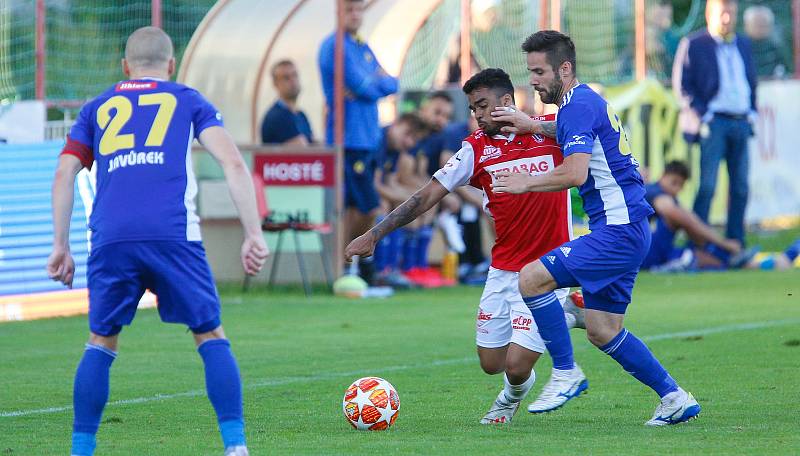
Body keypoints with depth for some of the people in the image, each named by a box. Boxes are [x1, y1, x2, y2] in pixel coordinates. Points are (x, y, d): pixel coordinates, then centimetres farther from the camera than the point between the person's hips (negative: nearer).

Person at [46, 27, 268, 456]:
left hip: (111, 239, 2)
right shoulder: (188, 101, 20)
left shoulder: (98, 108, 26)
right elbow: (233, 164, 7)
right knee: (210, 337, 8)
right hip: (174, 235, -2)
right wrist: (253, 234, 4)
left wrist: (61, 246, 19)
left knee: (101, 343, 16)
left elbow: (64, 174, 17)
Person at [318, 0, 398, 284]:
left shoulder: (363, 48, 18)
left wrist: (375, 83, -9)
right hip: (349, 140, -9)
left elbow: (392, 84, 12)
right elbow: (363, 87, -17)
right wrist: (380, 84, 3)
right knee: (369, 207, -10)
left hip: (369, 138, 9)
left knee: (354, 207, 9)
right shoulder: (334, 46, -10)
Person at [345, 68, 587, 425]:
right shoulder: (476, 148, 2)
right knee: (491, 363, 5)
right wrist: (374, 235, -3)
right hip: (502, 271, 4)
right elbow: (427, 196, 3)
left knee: (516, 366, -12)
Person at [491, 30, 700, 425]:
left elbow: (575, 172, -27)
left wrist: (526, 182, -14)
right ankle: (674, 398, 16)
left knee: (531, 278, -17)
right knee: (602, 332, 11)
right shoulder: (587, 103, 17)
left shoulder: (578, 106, -14)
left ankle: (565, 373, -9)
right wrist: (536, 127, 29)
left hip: (619, 230, -11)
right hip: (620, 231, 11)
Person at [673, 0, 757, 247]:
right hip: (714, 122, -6)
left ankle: (735, 244, 10)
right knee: (707, 185, -10)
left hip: (742, 122, 6)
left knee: (740, 187, 4)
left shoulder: (744, 45, 18)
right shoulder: (693, 45, -1)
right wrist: (701, 115, -11)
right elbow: (684, 84, -4)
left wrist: (751, 113, 13)